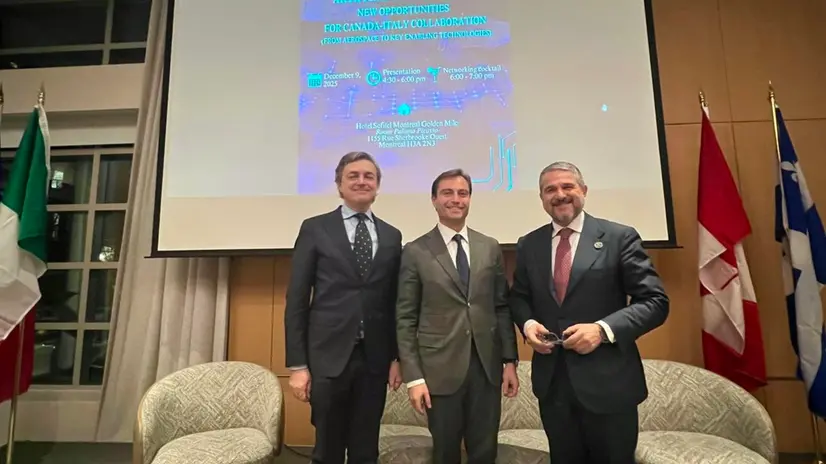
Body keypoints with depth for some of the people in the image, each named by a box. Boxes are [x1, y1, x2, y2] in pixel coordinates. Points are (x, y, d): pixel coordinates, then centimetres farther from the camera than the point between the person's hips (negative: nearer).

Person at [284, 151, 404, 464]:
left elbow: (396, 302, 9)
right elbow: (296, 300, -2)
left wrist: (397, 357, 6)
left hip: (375, 359, 3)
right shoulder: (315, 229, 0)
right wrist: (297, 364, -6)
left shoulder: (392, 236, 9)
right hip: (328, 356, -2)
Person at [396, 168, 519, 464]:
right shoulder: (415, 252, -5)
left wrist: (510, 361, 4)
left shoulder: (490, 248, 5)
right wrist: (413, 376, -9)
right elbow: (405, 319, -6)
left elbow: (502, 307, 8)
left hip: (487, 366, 3)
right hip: (440, 368, -2)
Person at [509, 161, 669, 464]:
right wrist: (527, 323, -8)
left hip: (608, 381, -3)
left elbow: (655, 301, -8)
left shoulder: (620, 237, -7)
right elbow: (519, 297, 14)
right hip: (551, 382, 3)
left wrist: (603, 329, -22)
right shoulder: (528, 245, 5)